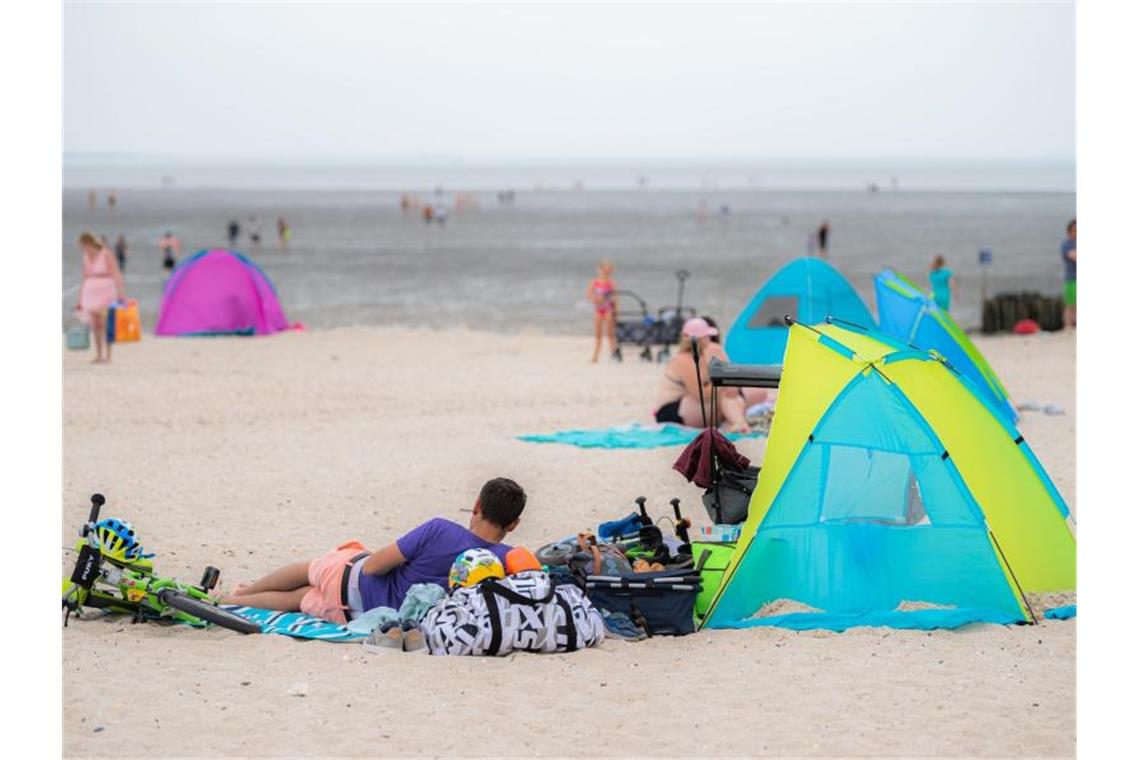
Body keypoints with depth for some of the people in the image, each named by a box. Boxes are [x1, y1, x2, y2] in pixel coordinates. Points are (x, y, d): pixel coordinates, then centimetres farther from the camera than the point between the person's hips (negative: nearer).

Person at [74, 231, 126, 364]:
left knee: (105, 325, -11)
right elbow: (85, 279, 16)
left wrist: (121, 292, -26)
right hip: (91, 292, 6)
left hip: (106, 291, -6)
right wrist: (80, 299, 16)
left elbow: (116, 274, -15)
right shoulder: (86, 257, 9)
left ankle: (107, 357, -8)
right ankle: (99, 356, 11)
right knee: (95, 326, 5)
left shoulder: (106, 255, -10)